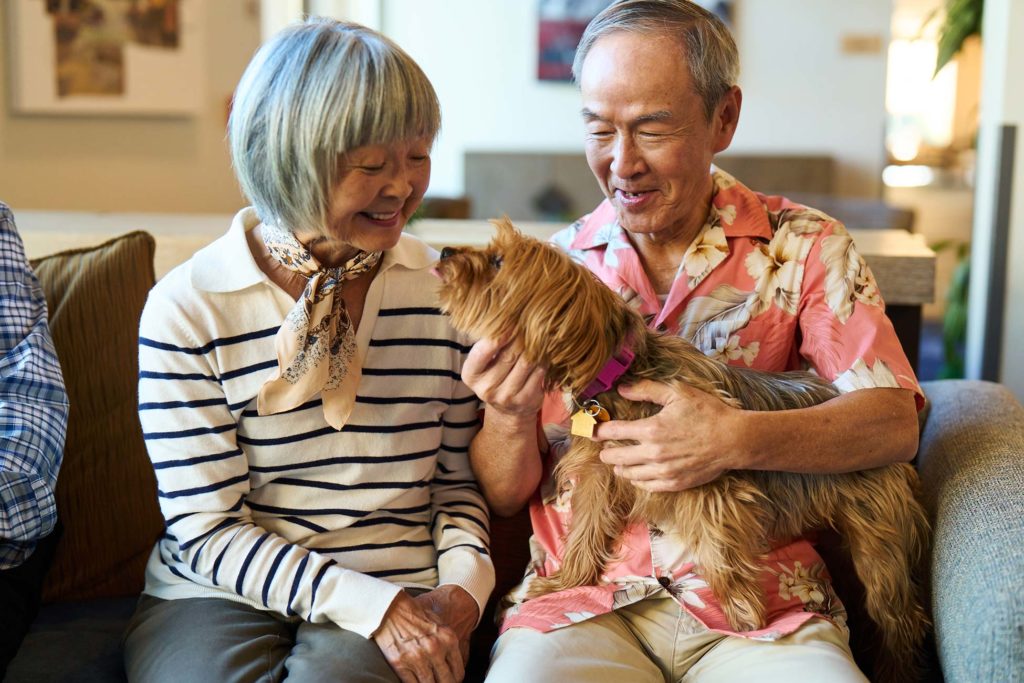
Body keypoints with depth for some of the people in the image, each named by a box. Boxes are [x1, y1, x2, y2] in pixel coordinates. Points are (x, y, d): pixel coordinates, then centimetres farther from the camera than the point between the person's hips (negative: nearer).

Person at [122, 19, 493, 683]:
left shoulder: (448, 289, 4)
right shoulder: (187, 308, -7)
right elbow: (206, 533, -8)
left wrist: (463, 586, -9)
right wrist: (368, 602, -17)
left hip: (405, 592, 1)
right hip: (220, 594, 0)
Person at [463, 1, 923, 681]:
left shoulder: (805, 247, 5)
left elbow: (894, 423, -6)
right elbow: (504, 496, 9)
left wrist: (741, 439, -22)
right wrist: (509, 420, -14)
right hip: (582, 604, 1)